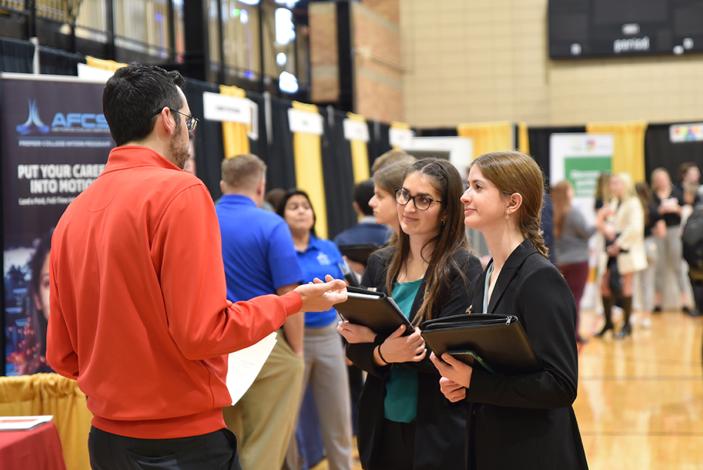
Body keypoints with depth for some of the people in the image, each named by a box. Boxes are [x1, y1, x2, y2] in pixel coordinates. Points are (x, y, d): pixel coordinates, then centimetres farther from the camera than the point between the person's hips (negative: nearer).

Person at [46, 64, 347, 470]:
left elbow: (61, 355, 7)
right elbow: (205, 332, -18)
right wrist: (295, 301, -4)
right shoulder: (179, 192, -13)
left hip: (107, 437, 6)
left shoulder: (74, 213, 5)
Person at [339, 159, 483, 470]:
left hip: (439, 434, -4)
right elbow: (356, 350, 2)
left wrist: (375, 339, -22)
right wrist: (382, 354, -20)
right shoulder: (379, 263, 4)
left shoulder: (463, 269, -10)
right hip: (382, 426, 4)